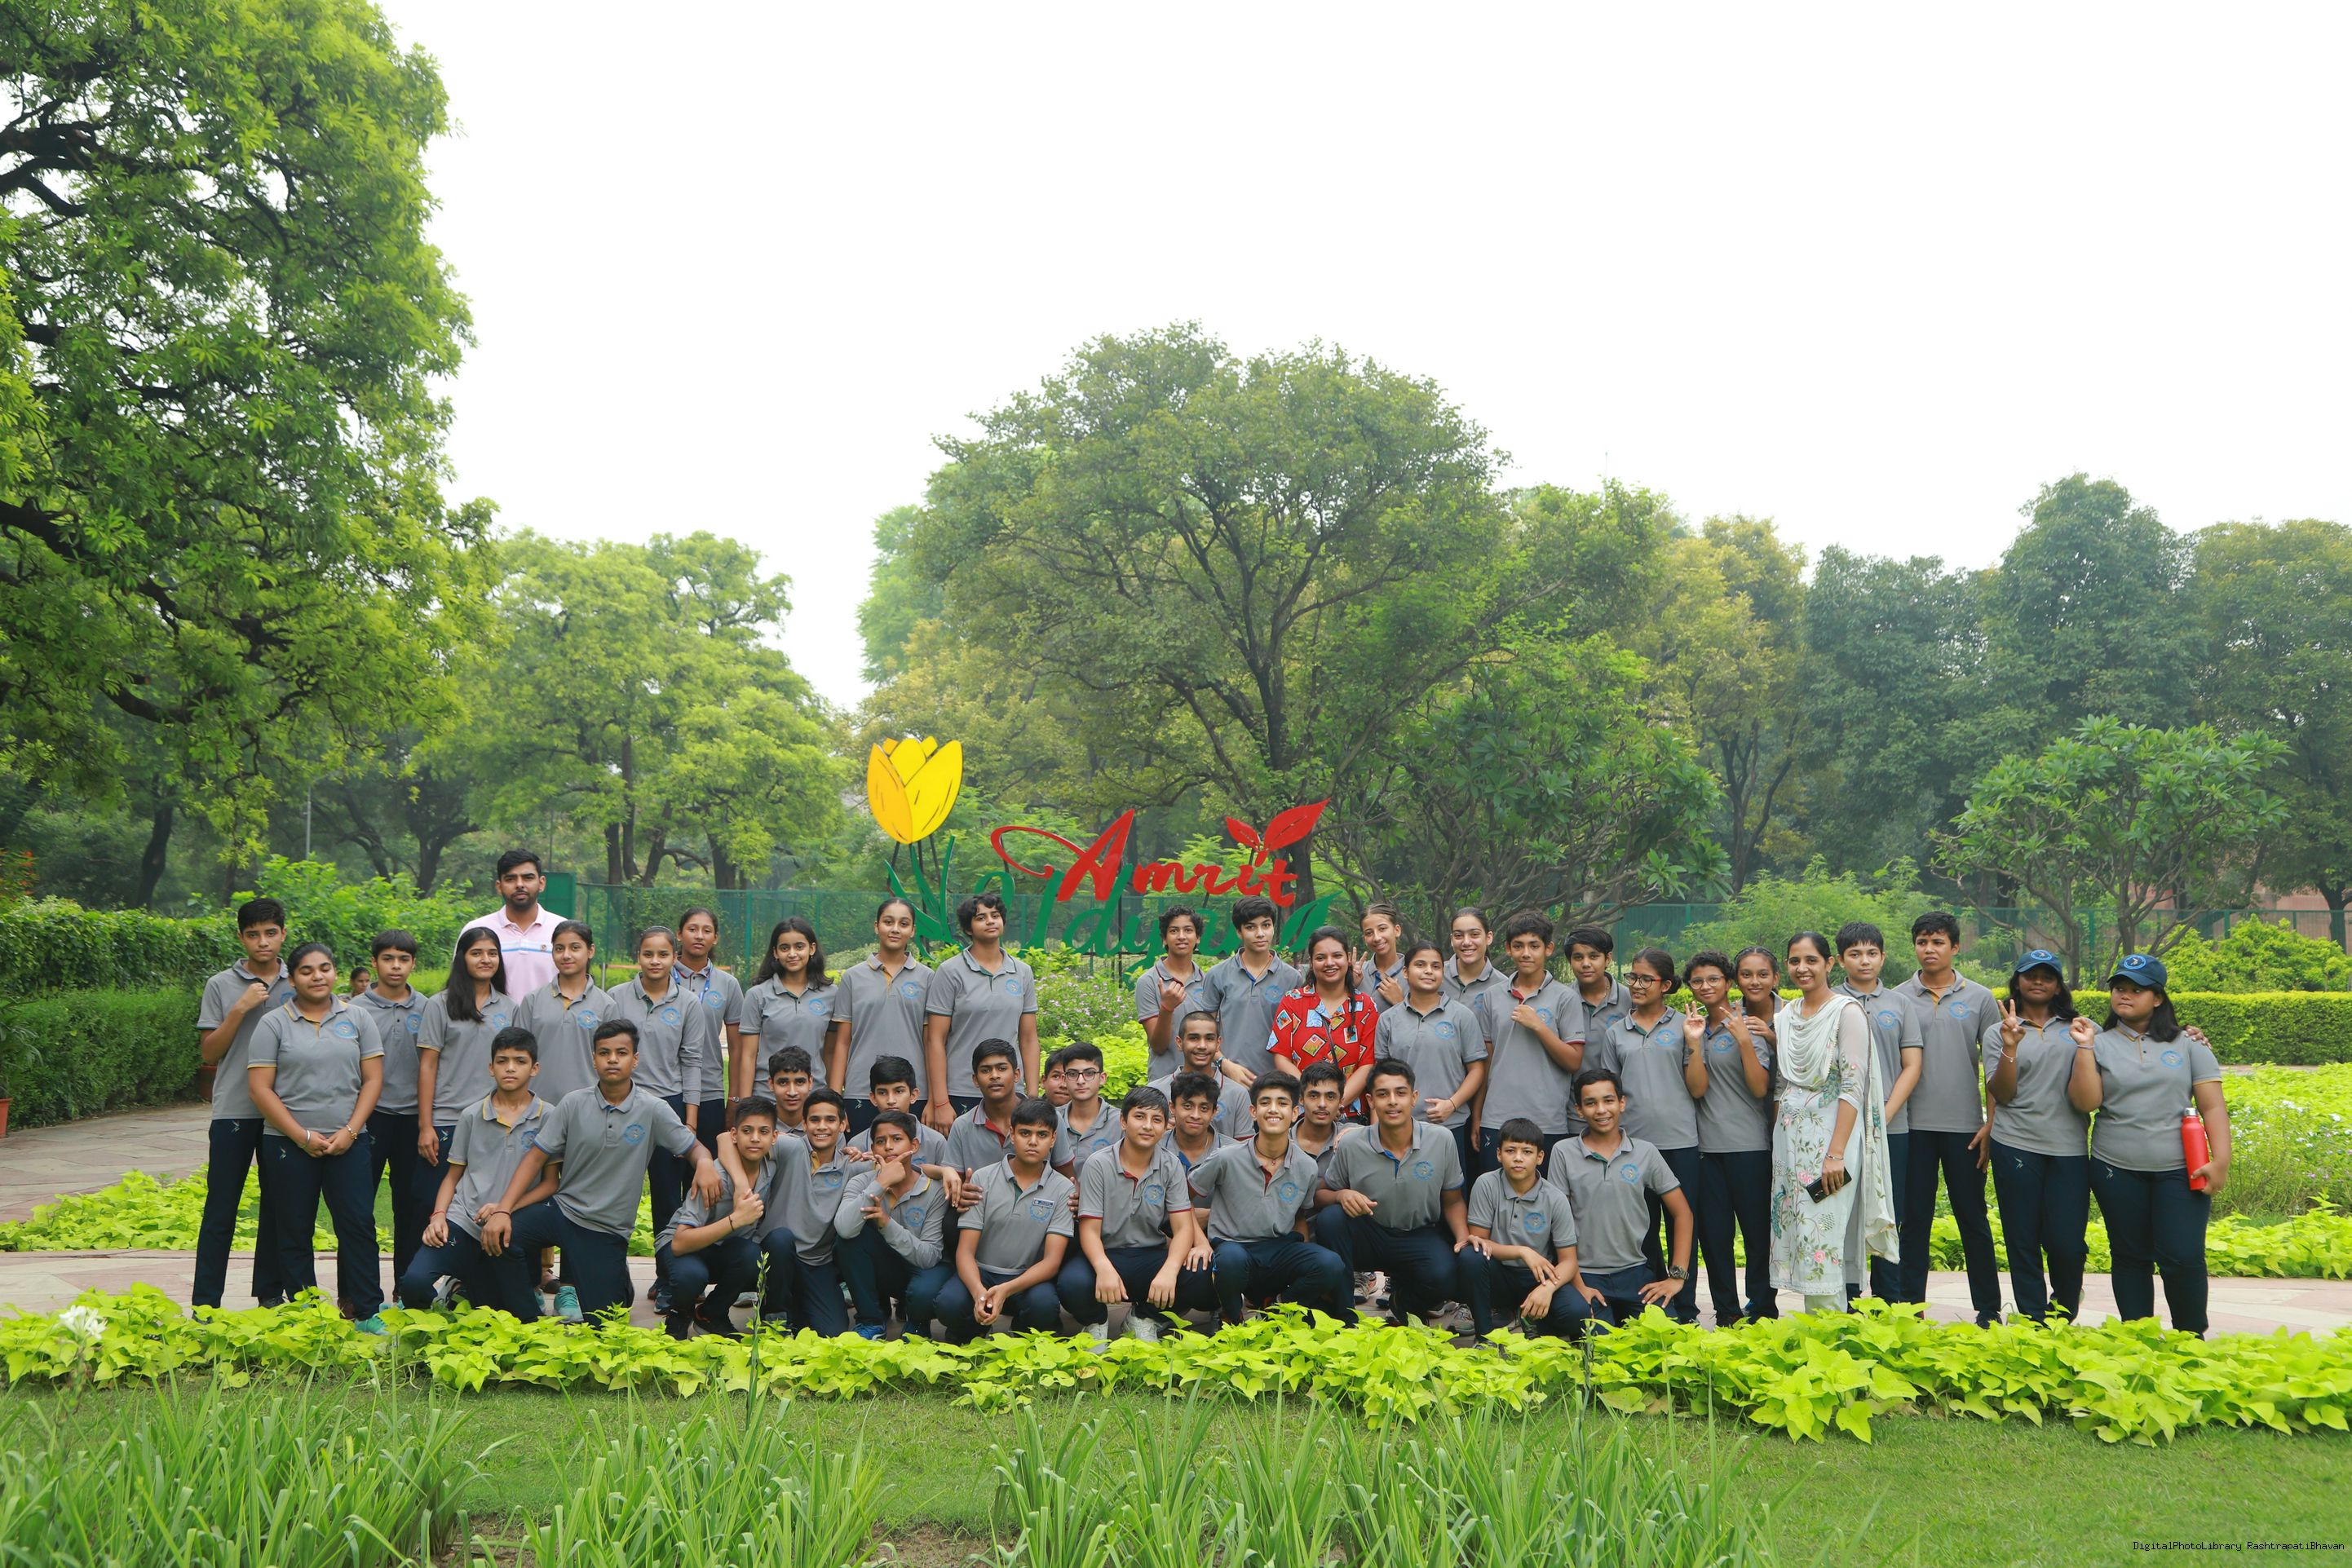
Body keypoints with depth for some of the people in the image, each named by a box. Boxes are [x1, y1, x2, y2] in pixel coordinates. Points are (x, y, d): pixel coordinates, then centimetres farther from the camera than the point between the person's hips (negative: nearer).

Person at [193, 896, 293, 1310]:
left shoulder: (298, 985, 8)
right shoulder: (222, 985, 2)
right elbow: (209, 1052, -1)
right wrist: (240, 1009, -11)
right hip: (234, 1110, -2)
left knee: (278, 1206, 8)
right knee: (221, 1210, 0)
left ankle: (271, 1294, 18)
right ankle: (205, 1303, 5)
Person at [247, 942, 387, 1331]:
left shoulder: (357, 1019, 7)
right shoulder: (273, 1024, 2)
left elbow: (373, 1079, 5)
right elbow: (259, 1088, -4)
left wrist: (350, 1131, -8)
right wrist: (301, 1135, -10)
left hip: (348, 1142, 1)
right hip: (289, 1143, -1)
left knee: (358, 1223, -4)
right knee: (295, 1229, 5)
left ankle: (367, 1311, 2)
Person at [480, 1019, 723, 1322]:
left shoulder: (653, 1111, -6)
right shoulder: (573, 1104, -3)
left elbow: (694, 1148, 0)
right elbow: (536, 1157, -3)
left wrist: (705, 1163, -26)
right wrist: (502, 1209, -16)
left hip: (608, 1231, -1)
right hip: (562, 1209, 1)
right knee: (500, 1236, -28)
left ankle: (620, 1286, 35)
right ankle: (529, 1320, -3)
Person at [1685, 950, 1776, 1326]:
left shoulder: (1747, 1026, -4)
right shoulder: (1696, 1028, 13)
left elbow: (1761, 1088, -12)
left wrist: (1744, 1040, -20)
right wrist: (1694, 1043, -9)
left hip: (1748, 1144, -5)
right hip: (1705, 1144, 5)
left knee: (1757, 1228, -1)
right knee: (1713, 1232, 6)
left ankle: (1763, 1309, 7)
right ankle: (1726, 1313, 14)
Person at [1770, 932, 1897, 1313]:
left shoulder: (1846, 1011, -7)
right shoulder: (1785, 1016, 13)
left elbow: (1853, 1086, -13)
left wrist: (1836, 1153, -19)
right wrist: (1776, 1140, 12)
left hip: (1831, 1137, -7)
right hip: (1789, 1139, 7)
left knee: (1820, 1241, -11)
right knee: (1794, 1236, 5)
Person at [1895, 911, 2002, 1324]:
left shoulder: (1979, 998, 4)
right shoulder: (1899, 998, 4)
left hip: (1964, 1125, -1)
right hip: (1913, 1124, 1)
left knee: (1973, 1219, 6)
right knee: (1914, 1219, 5)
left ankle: (1989, 1309, 14)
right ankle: (1910, 1306, 12)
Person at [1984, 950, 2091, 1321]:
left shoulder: (2078, 1029, 13)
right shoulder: (1998, 1032, 8)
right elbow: (2001, 1094, 0)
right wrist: (2010, 1047, -14)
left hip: (2069, 1147, 1)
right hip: (2017, 1146, -1)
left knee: (2067, 1243, -4)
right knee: (2023, 1243, 3)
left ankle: (2064, 1316, 23)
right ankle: (2035, 1326, 13)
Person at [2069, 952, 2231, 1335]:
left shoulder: (2188, 1045, 6)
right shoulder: (2100, 1045, 5)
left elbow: (2213, 1106, 3)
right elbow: (2085, 1102, -7)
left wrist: (2221, 1161, -7)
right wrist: (2084, 1048, -12)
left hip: (2180, 1171, -1)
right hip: (2117, 1172, 1)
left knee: (2183, 1258, -8)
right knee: (2130, 1257, 9)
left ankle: (2192, 1339, 12)